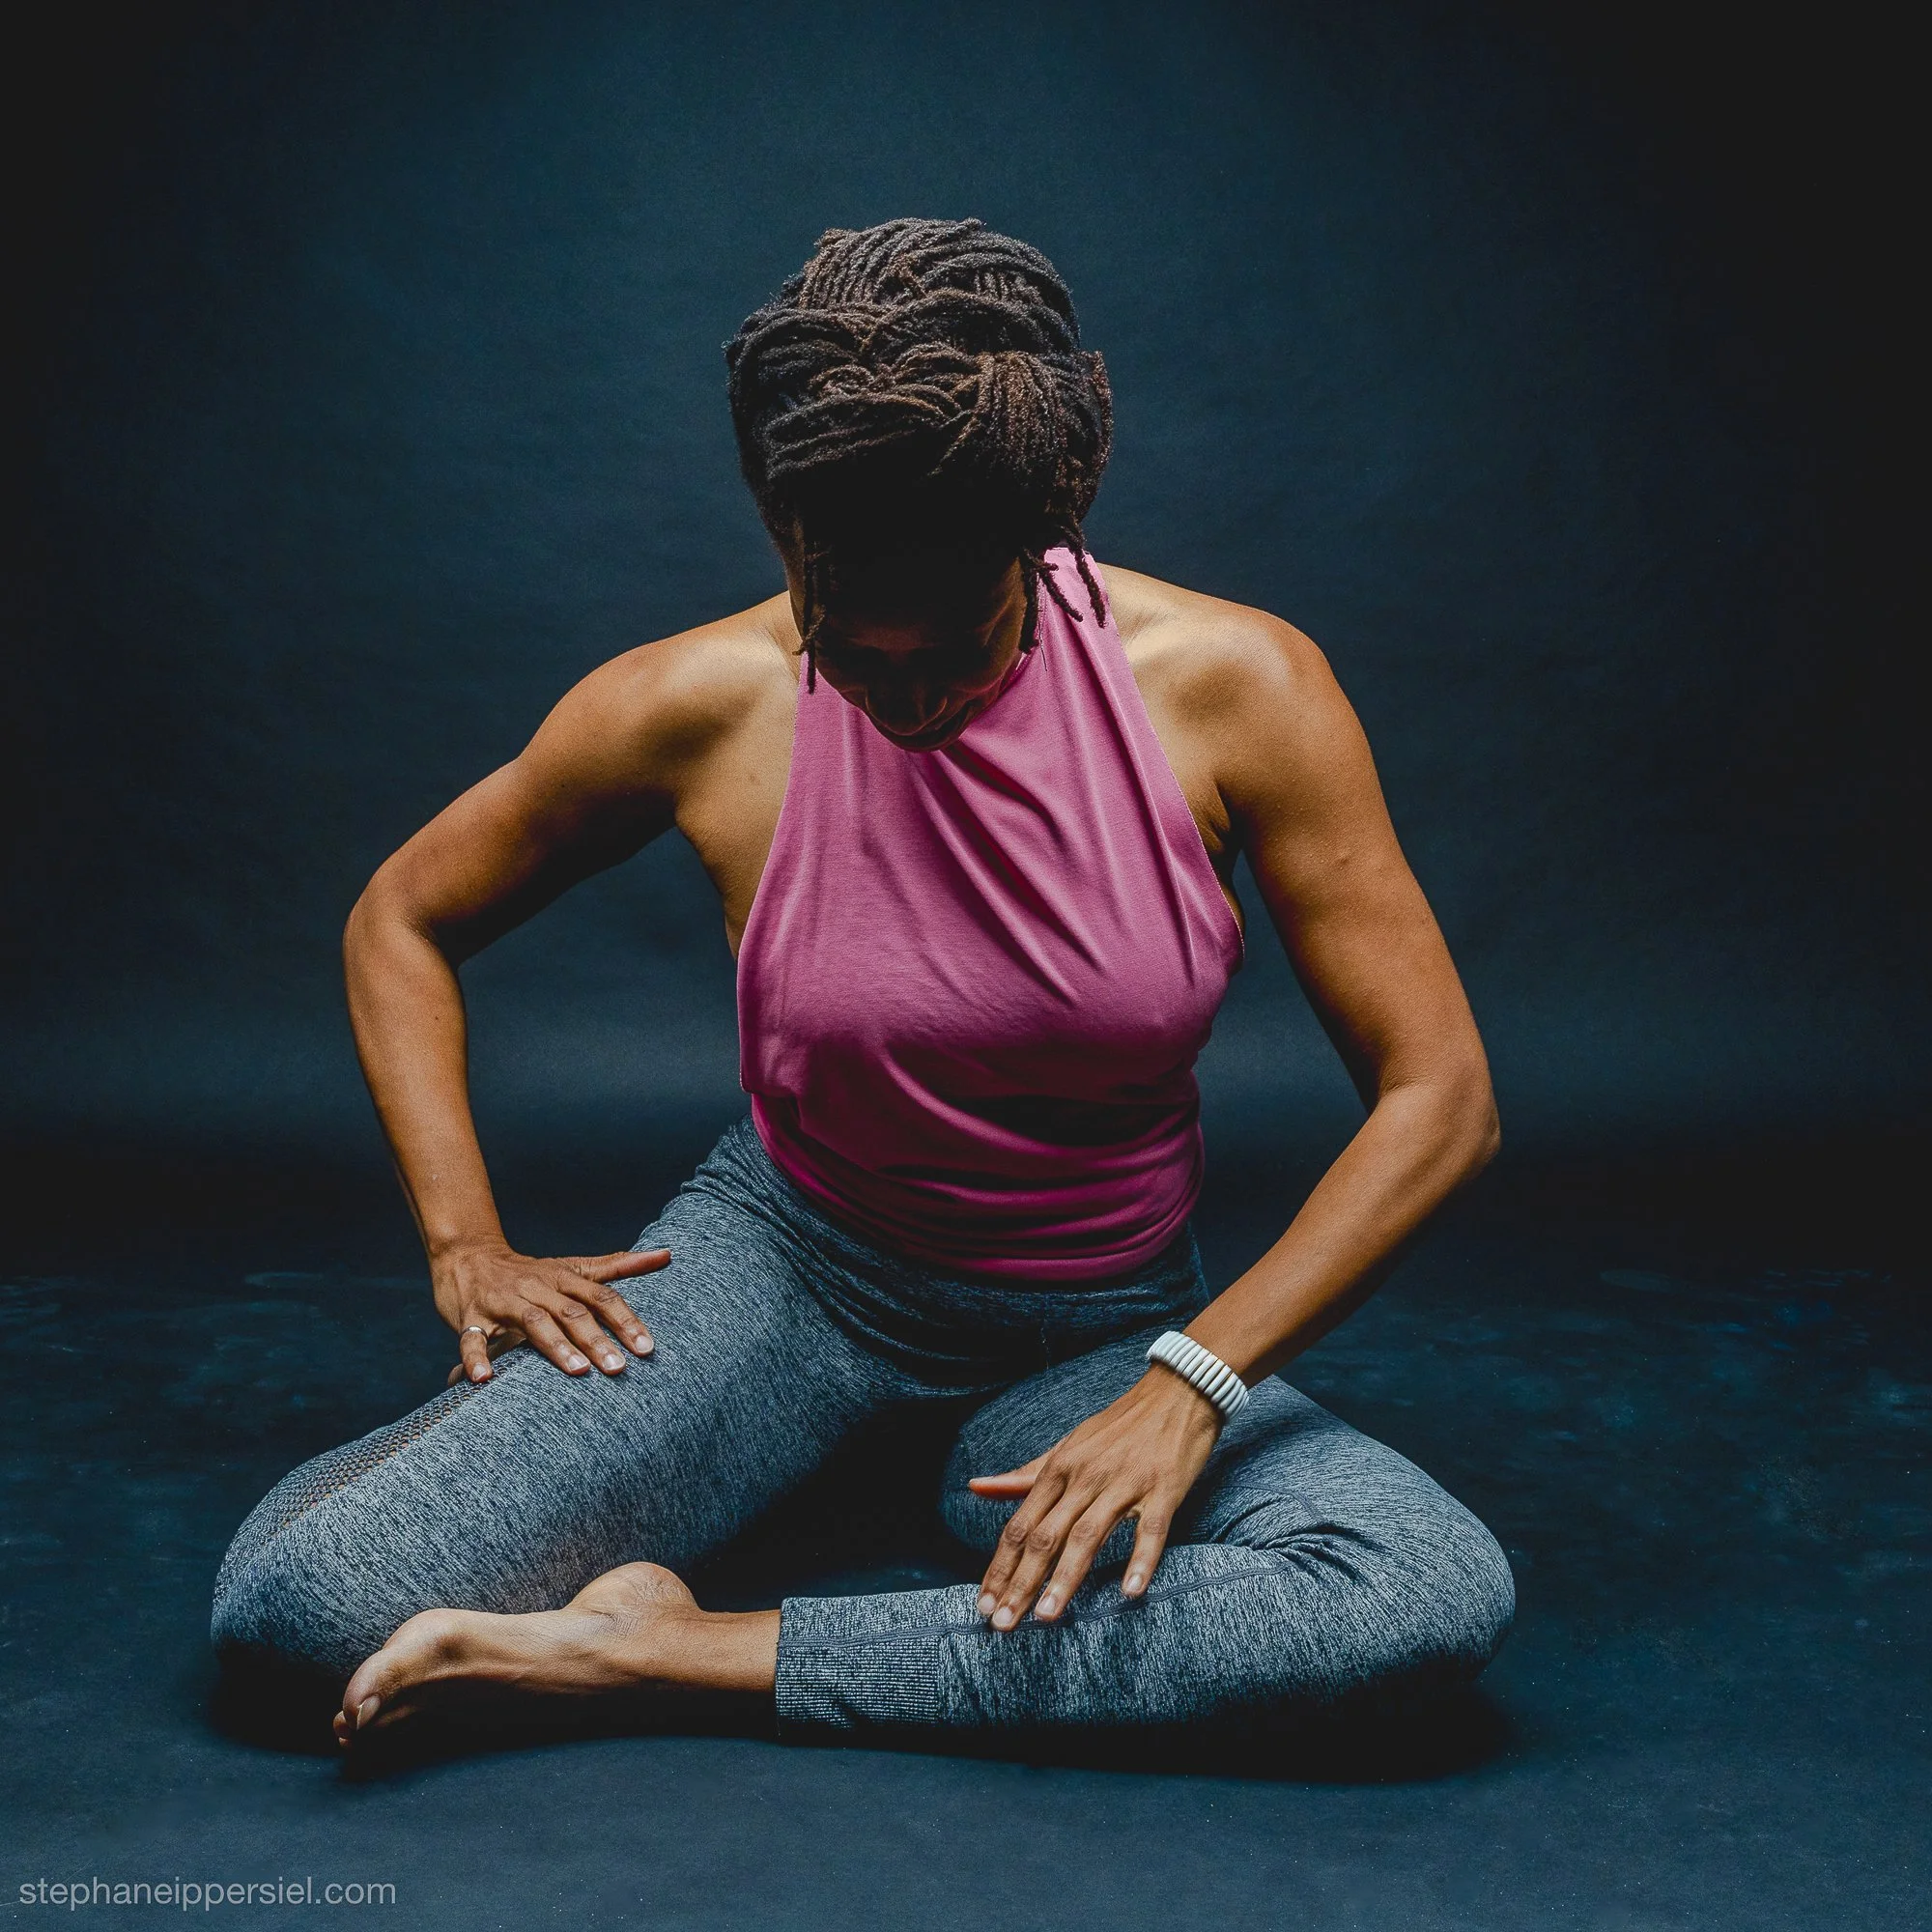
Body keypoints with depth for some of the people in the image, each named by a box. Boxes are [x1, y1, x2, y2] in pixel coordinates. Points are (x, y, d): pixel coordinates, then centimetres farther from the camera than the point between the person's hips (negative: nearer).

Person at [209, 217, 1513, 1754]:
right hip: (793, 1256, -1)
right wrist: (466, 1242, -7)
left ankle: (697, 1657, -21)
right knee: (300, 1593, -20)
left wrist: (1189, 1383, -23)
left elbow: (1440, 1097, -14)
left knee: (1448, 1596, -30)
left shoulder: (1232, 686, -16)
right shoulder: (702, 708, -14)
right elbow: (400, 921, 4)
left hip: (1108, 1324, 2)